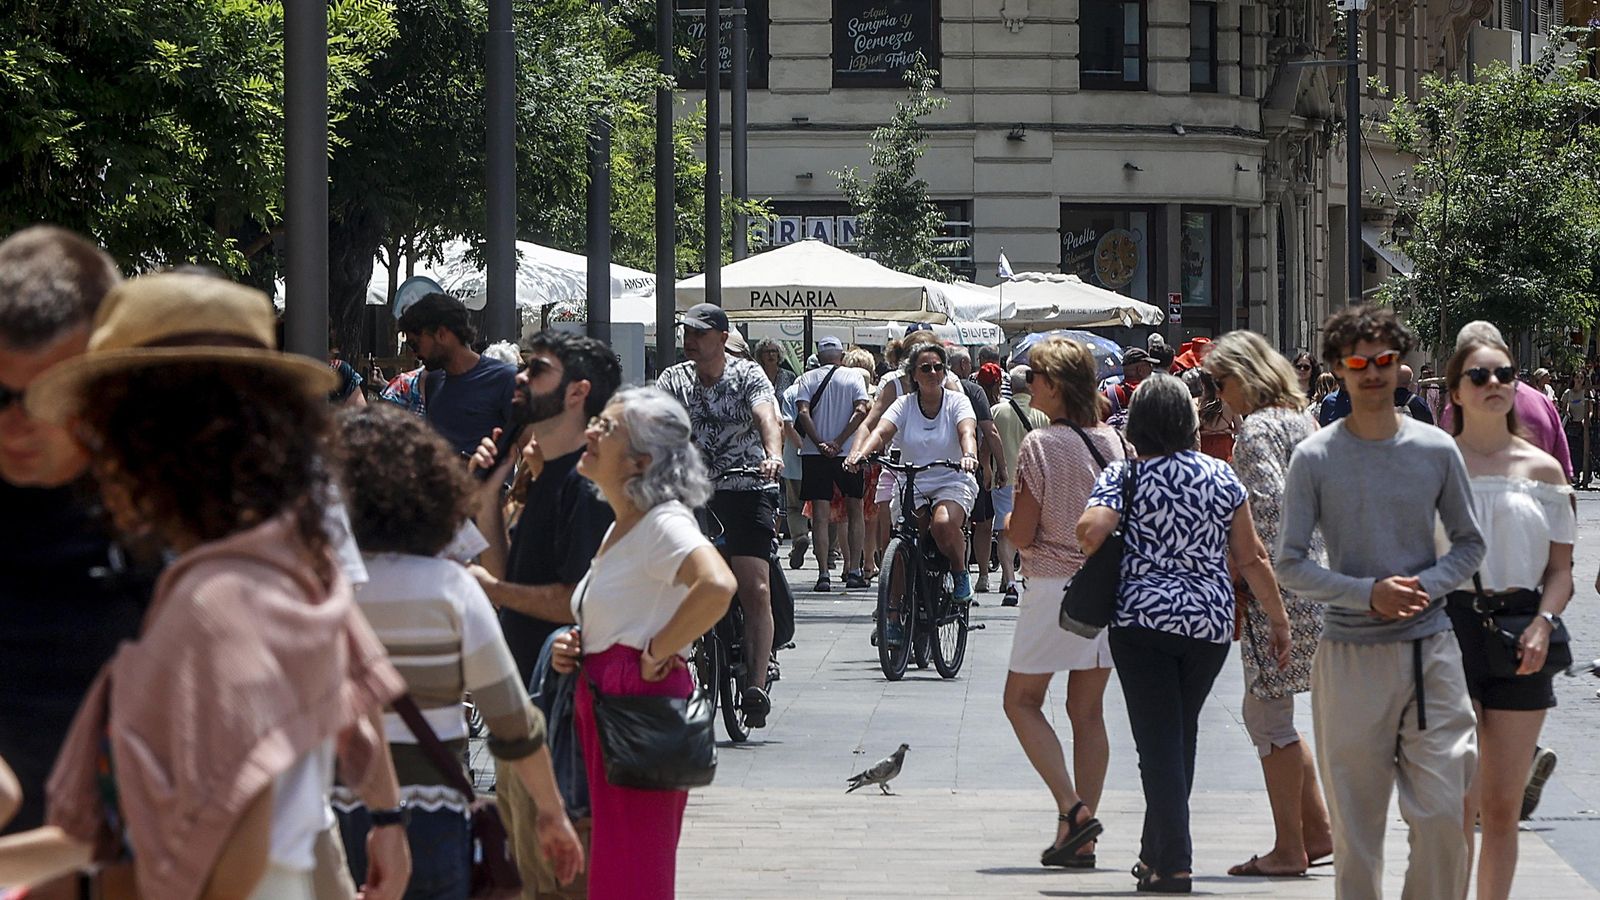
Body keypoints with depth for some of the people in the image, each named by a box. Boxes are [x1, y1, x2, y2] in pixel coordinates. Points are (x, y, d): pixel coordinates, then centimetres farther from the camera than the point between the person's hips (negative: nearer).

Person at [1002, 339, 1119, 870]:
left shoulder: (1038, 444, -13)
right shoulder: (1112, 441, 3)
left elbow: (1022, 534, -13)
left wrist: (1009, 524, 8)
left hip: (1054, 583, -6)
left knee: (1022, 700, 8)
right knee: (1088, 709, 10)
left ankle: (1071, 808, -8)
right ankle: (1081, 840, 8)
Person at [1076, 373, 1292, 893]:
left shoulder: (1122, 476, -2)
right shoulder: (1220, 476, 4)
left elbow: (1090, 529, -19)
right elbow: (1251, 558, 4)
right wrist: (1279, 621, 11)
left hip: (1142, 620, -3)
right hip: (1211, 621, 3)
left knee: (1159, 741, -1)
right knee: (1182, 735, 18)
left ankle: (1173, 865, -9)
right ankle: (1158, 851, 24)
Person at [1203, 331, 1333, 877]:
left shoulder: (1257, 430, -13)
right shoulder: (1299, 419, 15)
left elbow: (1269, 507, -21)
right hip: (1311, 578, 10)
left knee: (1267, 713, -3)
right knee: (1271, 712, 16)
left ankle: (1289, 848, 0)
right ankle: (1318, 831, 16)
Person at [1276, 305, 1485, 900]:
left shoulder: (1436, 450, 4)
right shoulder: (1315, 458, -2)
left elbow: (1469, 543, 13)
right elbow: (1291, 565, -3)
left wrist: (1428, 585, -8)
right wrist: (1368, 593, -17)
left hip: (1430, 648, 1)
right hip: (1350, 651, -1)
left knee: (1442, 814, -4)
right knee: (1355, 826, 4)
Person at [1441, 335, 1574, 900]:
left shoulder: (1542, 469, 7)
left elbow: (1560, 570, 8)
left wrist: (1543, 624, -10)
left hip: (1519, 637, 3)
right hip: (1450, 627, -2)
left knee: (1503, 808, 6)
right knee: (1456, 806, -6)